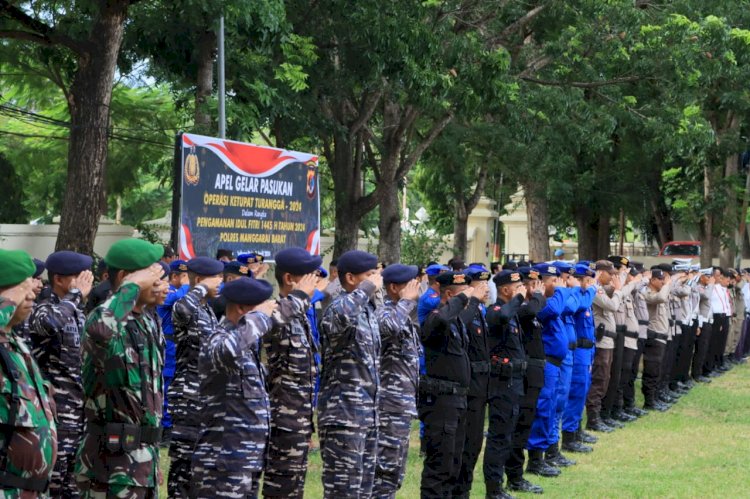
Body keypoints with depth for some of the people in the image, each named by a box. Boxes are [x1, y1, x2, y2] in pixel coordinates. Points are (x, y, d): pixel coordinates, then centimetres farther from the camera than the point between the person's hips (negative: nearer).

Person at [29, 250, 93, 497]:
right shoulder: (43, 311, -10)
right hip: (55, 414, -8)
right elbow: (52, 322, -36)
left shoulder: (78, 314, 14)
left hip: (81, 411, 8)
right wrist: (77, 294, -21)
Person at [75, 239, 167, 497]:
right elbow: (100, 330, -39)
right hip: (113, 461, -9)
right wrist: (133, 285, -27)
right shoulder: (104, 319, -14)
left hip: (143, 458, 9)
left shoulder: (149, 324, 14)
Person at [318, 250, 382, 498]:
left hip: (368, 413, 9)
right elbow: (341, 316, -41)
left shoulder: (367, 309, 15)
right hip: (343, 413, -9)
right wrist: (367, 288, -26)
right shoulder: (338, 308, -13)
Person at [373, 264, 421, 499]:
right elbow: (391, 327, -38)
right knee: (386, 469, -8)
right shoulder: (385, 312, -13)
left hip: (403, 404, 10)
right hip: (390, 403, -10)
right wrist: (407, 300, -23)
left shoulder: (404, 315, 17)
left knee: (394, 470, 14)